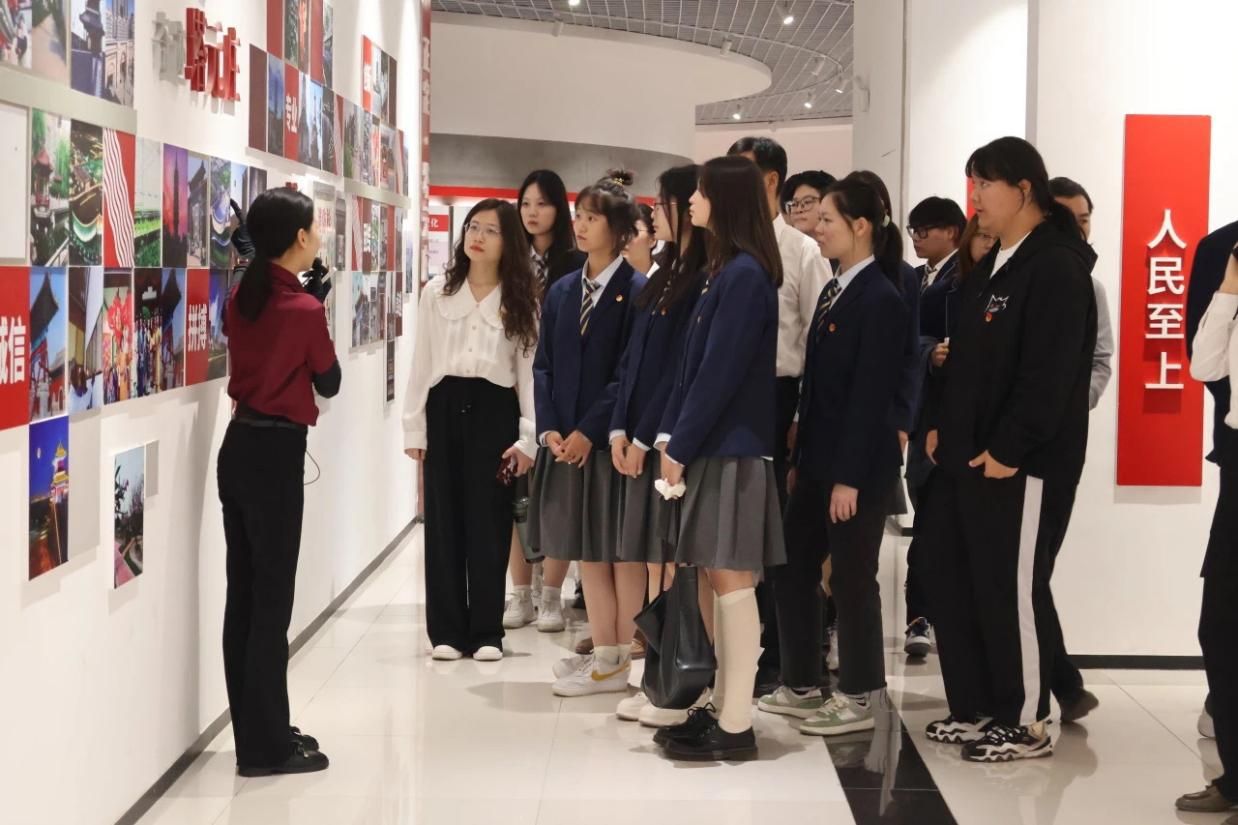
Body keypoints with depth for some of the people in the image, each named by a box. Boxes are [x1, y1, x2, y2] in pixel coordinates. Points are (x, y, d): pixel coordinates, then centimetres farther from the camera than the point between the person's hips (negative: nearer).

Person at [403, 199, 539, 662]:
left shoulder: (522, 299, 3)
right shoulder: (436, 293, 7)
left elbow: (530, 369, 0)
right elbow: (421, 364, 7)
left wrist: (528, 437, -6)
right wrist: (414, 427, 2)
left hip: (494, 409, -2)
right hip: (444, 406, 2)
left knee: (489, 522, 1)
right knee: (443, 519, 4)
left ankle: (487, 631, 10)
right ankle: (447, 630, 12)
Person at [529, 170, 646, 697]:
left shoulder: (637, 292, -7)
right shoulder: (562, 291, 12)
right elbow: (543, 366, 10)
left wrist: (589, 430, -16)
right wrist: (549, 429, -3)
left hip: (613, 438, -6)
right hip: (566, 440, 6)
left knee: (622, 552, 2)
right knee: (585, 552, 10)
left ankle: (619, 663, 7)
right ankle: (602, 654, 17)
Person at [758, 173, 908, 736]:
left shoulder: (881, 299, -14)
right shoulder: (833, 293, 12)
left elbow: (870, 395, -17)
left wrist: (849, 477, -18)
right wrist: (800, 458, 13)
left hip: (858, 465, -9)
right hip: (819, 458, 9)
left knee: (852, 579, 1)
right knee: (792, 569, 12)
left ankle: (858, 700, 13)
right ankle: (801, 687, 24)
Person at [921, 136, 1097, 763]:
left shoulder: (1056, 267, -14)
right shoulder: (990, 266, 17)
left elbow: (1050, 373, -21)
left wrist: (1008, 448, -21)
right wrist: (939, 424, 14)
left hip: (1021, 464, -9)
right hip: (966, 457, 10)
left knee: (1011, 592, -2)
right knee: (954, 587, 12)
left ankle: (1026, 723, 9)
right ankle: (974, 710, 23)